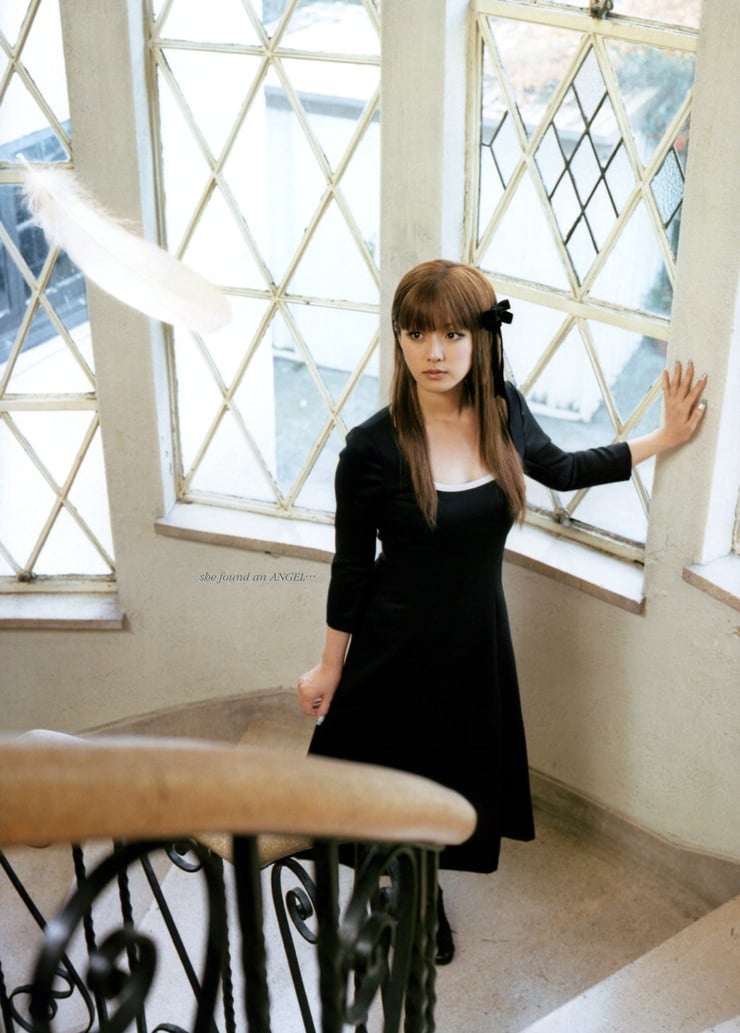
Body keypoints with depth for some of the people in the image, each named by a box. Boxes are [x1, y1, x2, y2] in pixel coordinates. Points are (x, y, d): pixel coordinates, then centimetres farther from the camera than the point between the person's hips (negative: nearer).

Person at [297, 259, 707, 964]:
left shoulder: (503, 410, -10)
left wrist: (664, 438, 9)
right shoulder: (373, 447, -22)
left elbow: (559, 469, 11)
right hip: (396, 650, -4)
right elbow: (350, 569, -11)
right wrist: (329, 669, -2)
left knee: (454, 777, 21)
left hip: (476, 642, 4)